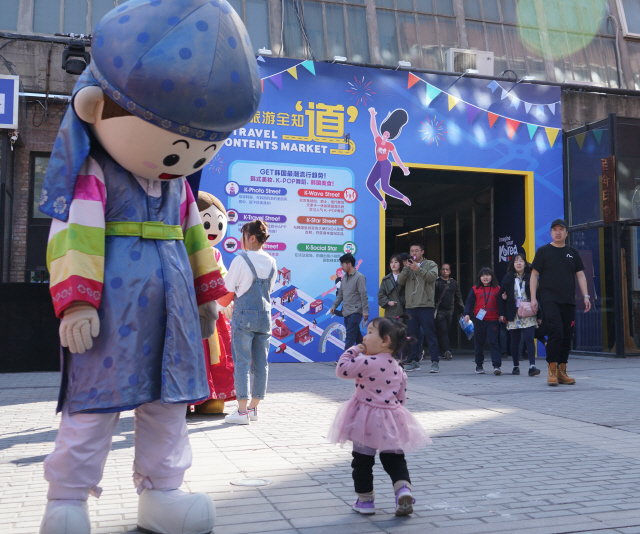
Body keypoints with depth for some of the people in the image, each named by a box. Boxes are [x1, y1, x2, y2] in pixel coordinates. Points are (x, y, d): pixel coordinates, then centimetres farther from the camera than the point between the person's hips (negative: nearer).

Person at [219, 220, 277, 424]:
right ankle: (253, 408, 17)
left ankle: (242, 412, -4)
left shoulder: (241, 260, -11)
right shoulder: (271, 262, 7)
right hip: (264, 315, 6)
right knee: (260, 363, 9)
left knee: (242, 363, -3)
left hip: (244, 315, -6)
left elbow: (227, 289, -5)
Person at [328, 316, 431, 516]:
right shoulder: (398, 369, 7)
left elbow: (341, 369, -14)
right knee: (394, 459, 15)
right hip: (392, 420, 6)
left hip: (366, 420, -6)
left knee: (362, 460, 8)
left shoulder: (368, 362, -17)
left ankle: (365, 500, 16)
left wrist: (353, 350, -4)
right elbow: (401, 398, 13)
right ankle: (403, 489, -6)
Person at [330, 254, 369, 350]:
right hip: (346, 312, 8)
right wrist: (334, 305, 11)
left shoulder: (359, 277, -11)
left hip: (355, 312, -8)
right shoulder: (345, 277, 13)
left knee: (350, 337, -11)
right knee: (357, 335, 15)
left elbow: (363, 295, -13)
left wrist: (365, 311, -16)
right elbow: (340, 293, 19)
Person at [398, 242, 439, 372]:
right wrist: (407, 267, -9)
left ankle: (435, 362, -3)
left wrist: (418, 269, -20)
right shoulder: (408, 266, 17)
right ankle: (414, 361, 16)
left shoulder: (430, 264, 7)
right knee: (413, 335, 9)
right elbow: (400, 281, 3)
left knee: (430, 335, -6)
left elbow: (433, 276, -13)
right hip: (410, 306, 4)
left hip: (426, 306, -4)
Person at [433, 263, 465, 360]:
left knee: (447, 330, 7)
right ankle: (447, 350, -19)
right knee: (443, 330, -12)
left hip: (450, 311, 4)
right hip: (439, 310, -4)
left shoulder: (454, 283, 16)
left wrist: (462, 310, 12)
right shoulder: (436, 282, 2)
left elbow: (458, 298, 18)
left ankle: (442, 350, 17)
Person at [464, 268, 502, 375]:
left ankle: (497, 365, -11)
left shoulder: (497, 289, 5)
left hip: (493, 321, -1)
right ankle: (479, 365, 21)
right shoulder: (475, 289, 5)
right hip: (479, 320, 2)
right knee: (479, 343, 10)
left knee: (494, 342, -9)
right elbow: (469, 302, 3)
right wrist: (467, 313, -9)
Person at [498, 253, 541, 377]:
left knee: (529, 338, -13)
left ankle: (532, 366, -16)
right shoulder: (508, 278, 7)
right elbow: (502, 296, 7)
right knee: (515, 341, 7)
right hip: (513, 315, 2)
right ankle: (516, 366, 18)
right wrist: (502, 313, 2)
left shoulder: (531, 278, 3)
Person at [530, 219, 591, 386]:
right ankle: (552, 368, -6)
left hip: (569, 301, 4)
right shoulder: (543, 251, 5)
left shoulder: (573, 253, 15)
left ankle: (562, 371, 11)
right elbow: (534, 274, 3)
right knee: (556, 332, -16)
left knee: (567, 336, 3)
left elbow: (580, 275, 15)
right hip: (549, 299, -4)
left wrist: (586, 296, 4)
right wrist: (533, 297, -5)